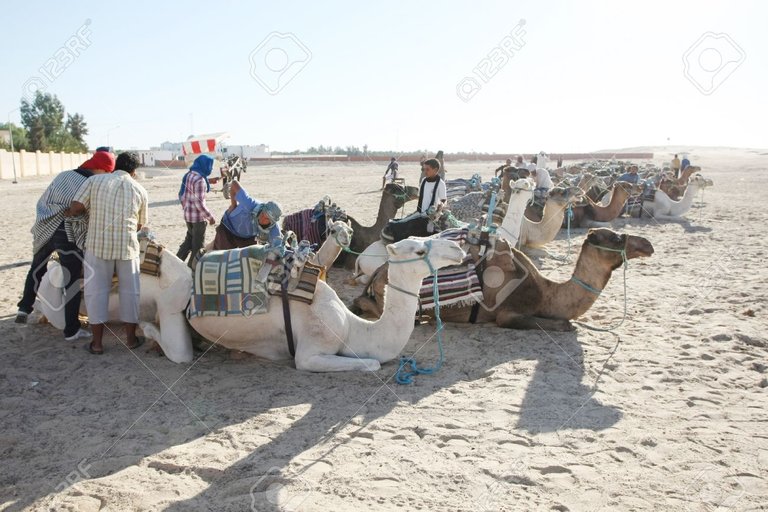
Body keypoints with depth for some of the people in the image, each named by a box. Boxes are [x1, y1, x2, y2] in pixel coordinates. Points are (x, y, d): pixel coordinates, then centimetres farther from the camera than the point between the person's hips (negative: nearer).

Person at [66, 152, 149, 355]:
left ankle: (97, 343, 12)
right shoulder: (140, 190, 8)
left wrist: (68, 213, 15)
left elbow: (75, 208, -6)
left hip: (98, 245, 0)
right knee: (129, 291, 12)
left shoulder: (94, 181, 3)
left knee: (96, 291, 8)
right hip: (128, 246, 1)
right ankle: (131, 338, 19)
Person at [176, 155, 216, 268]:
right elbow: (199, 203, -24)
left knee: (189, 240, 23)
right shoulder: (200, 180, -22)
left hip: (187, 215, 8)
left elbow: (182, 195, 13)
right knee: (198, 245, 7)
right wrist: (210, 217, -16)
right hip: (198, 217, -8)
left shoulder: (189, 175, 5)